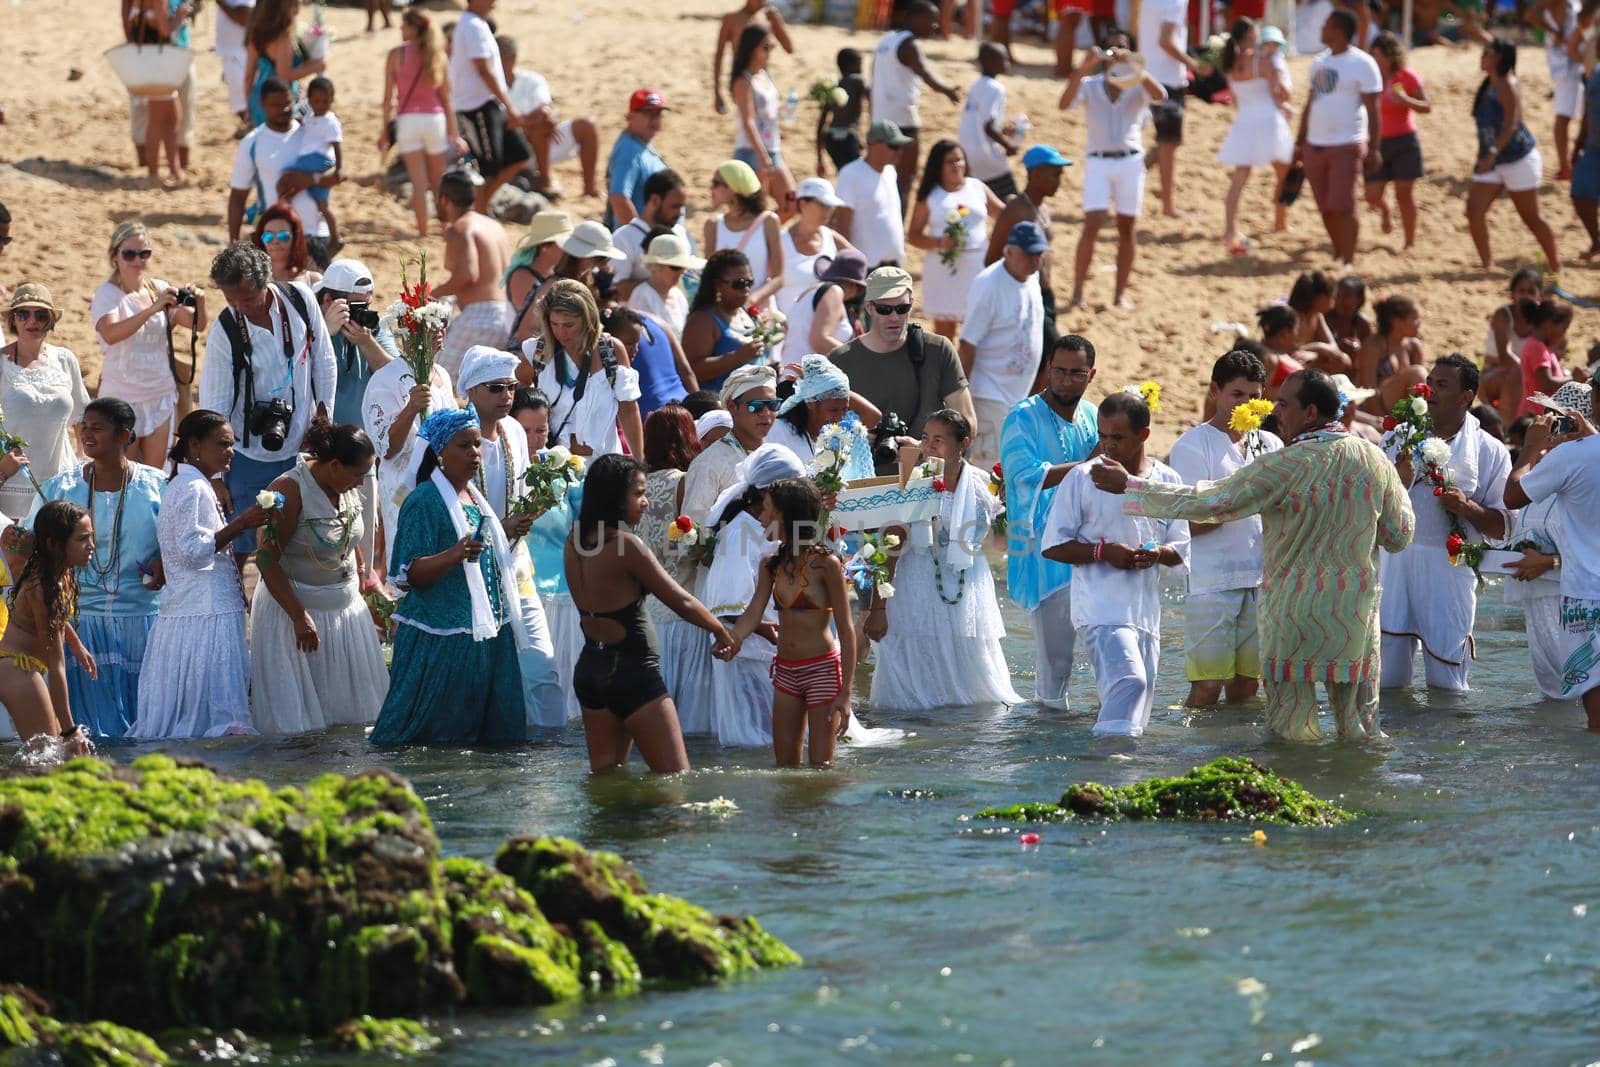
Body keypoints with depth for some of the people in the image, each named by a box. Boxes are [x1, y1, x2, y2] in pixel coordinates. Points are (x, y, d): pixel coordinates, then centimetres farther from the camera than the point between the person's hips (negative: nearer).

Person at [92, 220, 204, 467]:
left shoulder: (159, 289, 3)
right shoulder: (108, 294, -11)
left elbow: (197, 325, 4)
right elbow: (110, 334, -30)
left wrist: (199, 302, -18)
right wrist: (152, 309, -39)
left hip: (161, 394, 5)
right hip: (122, 397, -5)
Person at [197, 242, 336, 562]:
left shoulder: (299, 299, -9)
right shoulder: (224, 333, -16)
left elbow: (323, 360, 5)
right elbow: (214, 405, -12)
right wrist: (214, 471, -14)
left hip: (302, 447, 3)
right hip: (251, 456, -3)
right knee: (240, 545, -1)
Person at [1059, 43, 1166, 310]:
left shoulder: (1137, 88, 5)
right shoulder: (1089, 86, 6)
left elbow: (1159, 94, -17)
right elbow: (1065, 103, -12)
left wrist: (1132, 65, -28)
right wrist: (1083, 69, -24)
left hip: (1130, 162, 1)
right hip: (1098, 162, -1)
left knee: (1127, 227, 6)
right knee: (1092, 225, -12)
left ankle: (1121, 293, 13)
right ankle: (1077, 293, -9)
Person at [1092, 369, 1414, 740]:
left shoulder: (1286, 467, -16)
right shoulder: (1376, 460, -2)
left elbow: (1206, 503, -16)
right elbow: (1399, 536, 7)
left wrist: (1127, 485, -9)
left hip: (1296, 610, -4)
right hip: (1358, 611, 4)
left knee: (1292, 733, 6)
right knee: (1360, 729, 12)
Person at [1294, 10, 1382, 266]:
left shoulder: (1361, 64, -7)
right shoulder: (1319, 62, 14)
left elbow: (1372, 109, -10)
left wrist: (1374, 149, -15)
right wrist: (1300, 143, 18)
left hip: (1346, 146, -7)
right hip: (1315, 146, 7)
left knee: (1342, 207, -10)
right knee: (1326, 208, 9)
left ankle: (1348, 261, -5)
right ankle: (1338, 256, 19)